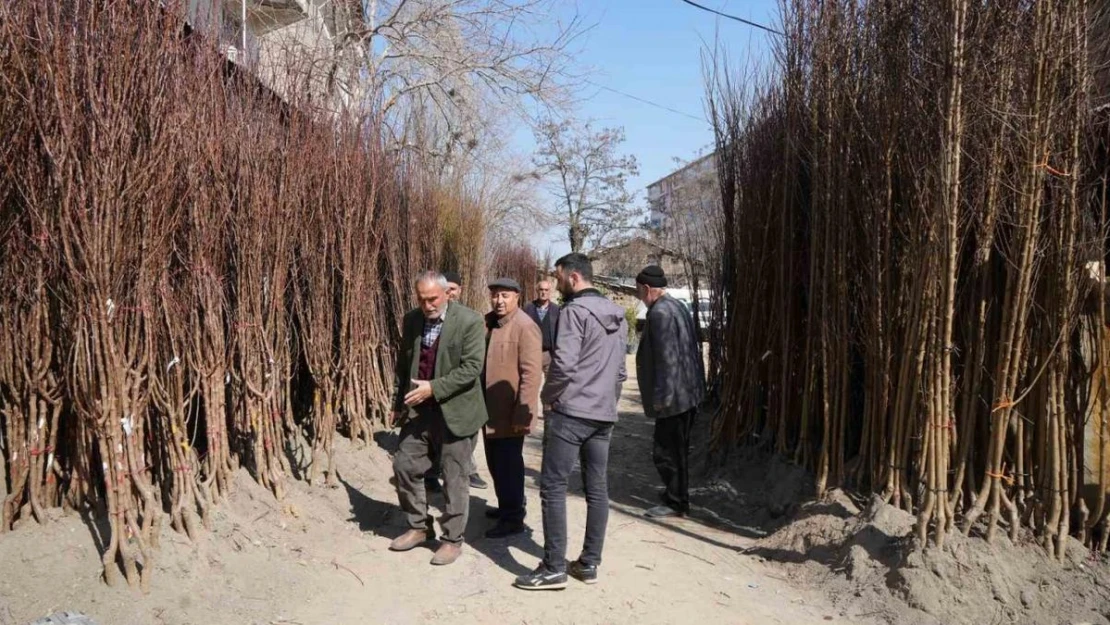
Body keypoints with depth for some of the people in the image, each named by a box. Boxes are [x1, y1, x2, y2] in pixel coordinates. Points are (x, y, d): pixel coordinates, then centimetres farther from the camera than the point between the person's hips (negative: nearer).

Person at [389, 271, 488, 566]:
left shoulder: (470, 321, -14)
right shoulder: (411, 320, 4)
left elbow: (471, 368, -19)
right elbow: (403, 364, 14)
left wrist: (433, 387, -24)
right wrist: (399, 403, 14)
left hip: (455, 411, -6)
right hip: (418, 409, 6)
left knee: (454, 478, 4)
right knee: (404, 465, 10)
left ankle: (453, 539, 20)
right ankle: (419, 527, 29)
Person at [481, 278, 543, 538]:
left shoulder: (525, 327, -16)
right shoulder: (487, 322, 10)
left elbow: (531, 374, -20)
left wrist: (523, 414, -23)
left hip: (510, 412, -8)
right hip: (489, 409, 8)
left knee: (508, 465, 1)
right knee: (496, 463, 19)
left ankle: (513, 519, 14)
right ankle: (507, 507, 36)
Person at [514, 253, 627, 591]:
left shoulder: (575, 310, -11)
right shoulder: (618, 316, 14)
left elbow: (564, 362, -19)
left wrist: (549, 396, -4)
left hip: (570, 412, -8)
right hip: (604, 415, 8)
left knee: (553, 487, -1)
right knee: (597, 489, 10)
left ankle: (554, 568, 1)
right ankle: (589, 563, 17)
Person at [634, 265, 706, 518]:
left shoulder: (660, 313, -18)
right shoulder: (677, 306, 14)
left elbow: (666, 358, -23)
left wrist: (661, 396, -20)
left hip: (673, 395, -10)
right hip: (688, 392, 10)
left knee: (666, 450, 0)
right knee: (678, 448, 19)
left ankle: (676, 502, 9)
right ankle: (677, 492, 31)